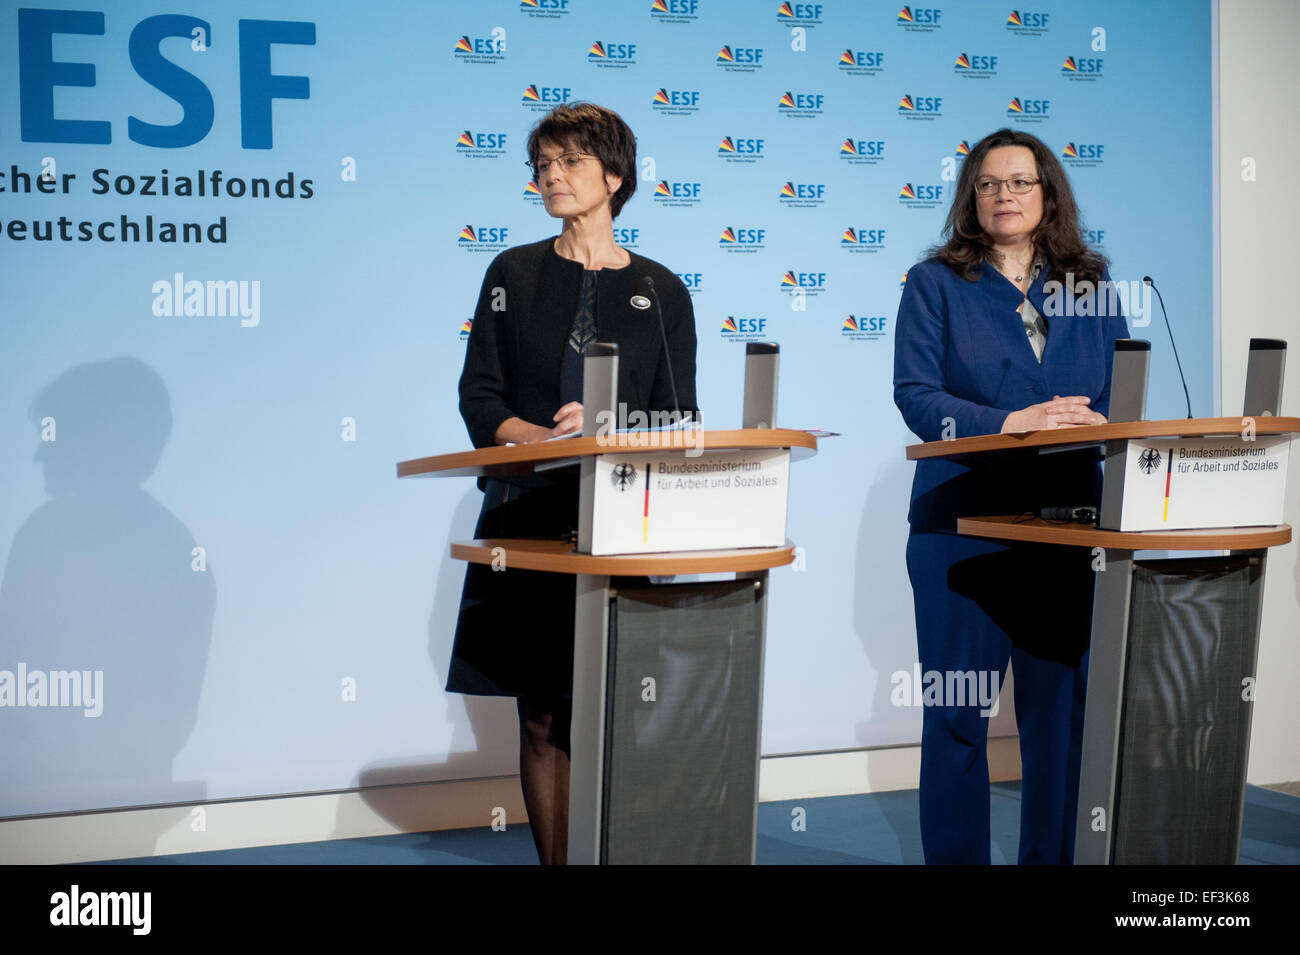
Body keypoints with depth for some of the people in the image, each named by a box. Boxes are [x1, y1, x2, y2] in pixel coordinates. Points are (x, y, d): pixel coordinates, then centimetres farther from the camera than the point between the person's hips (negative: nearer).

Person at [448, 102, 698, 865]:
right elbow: (480, 394, 5)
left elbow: (677, 420, 7)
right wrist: (532, 437, -15)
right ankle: (554, 857, 11)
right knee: (542, 718, 2)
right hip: (530, 514, 1)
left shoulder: (662, 292, 9)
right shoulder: (515, 273, 10)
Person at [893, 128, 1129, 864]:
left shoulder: (1092, 288, 13)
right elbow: (916, 394, -8)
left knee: (1063, 705, 6)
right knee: (957, 711, 1)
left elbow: (1122, 397, 10)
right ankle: (954, 857, 12)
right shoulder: (936, 284, 4)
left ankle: (1055, 856, 17)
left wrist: (1092, 425, -11)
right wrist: (1012, 424, -20)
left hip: (1069, 525, 3)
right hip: (963, 520, -2)